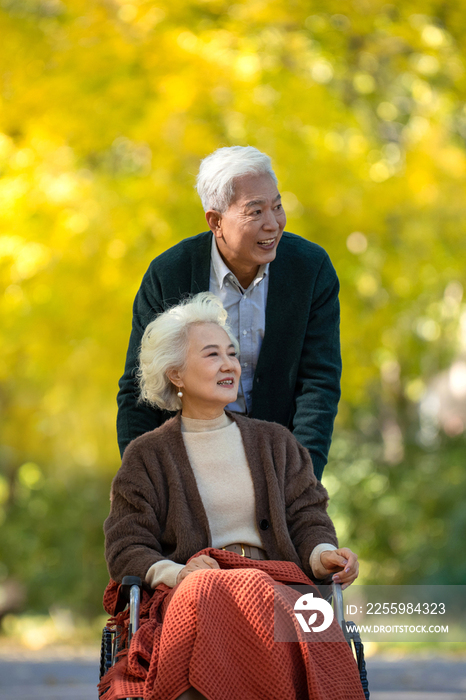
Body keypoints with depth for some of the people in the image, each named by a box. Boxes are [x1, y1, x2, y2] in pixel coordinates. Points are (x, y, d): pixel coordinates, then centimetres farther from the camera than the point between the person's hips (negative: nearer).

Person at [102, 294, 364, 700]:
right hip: (189, 593, -2)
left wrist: (323, 555, -9)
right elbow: (126, 549, 6)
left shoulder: (275, 443, 24)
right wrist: (176, 573, -15)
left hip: (277, 583, 2)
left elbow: (307, 518, 16)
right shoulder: (146, 457, 15)